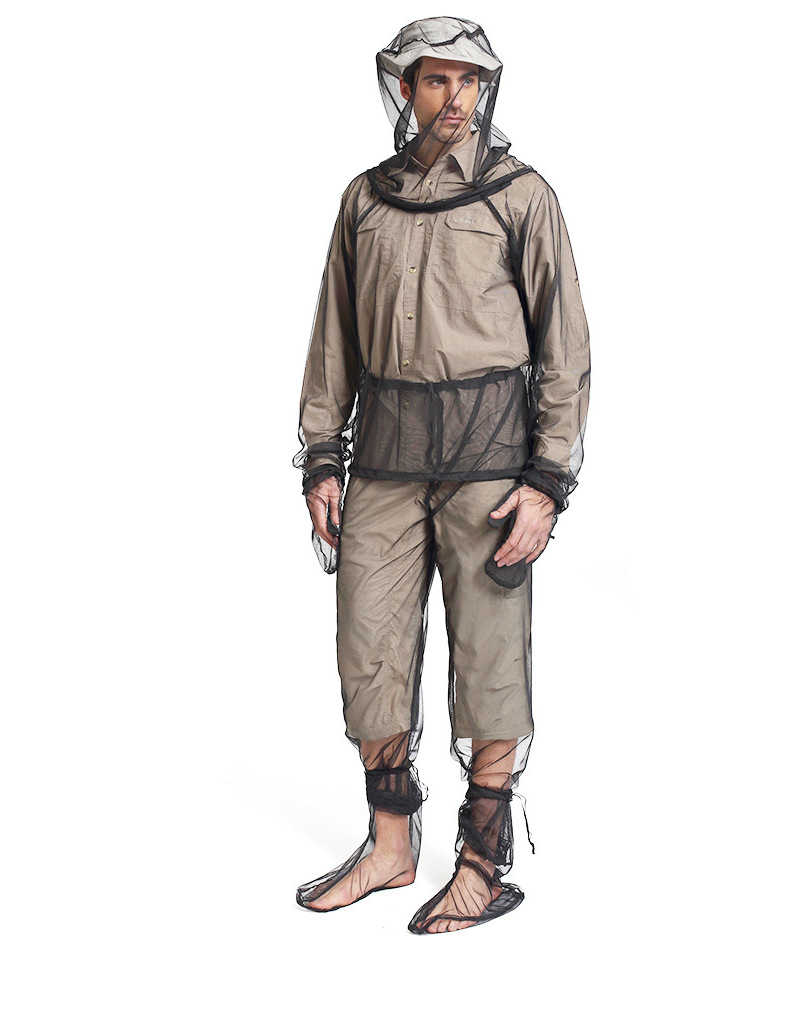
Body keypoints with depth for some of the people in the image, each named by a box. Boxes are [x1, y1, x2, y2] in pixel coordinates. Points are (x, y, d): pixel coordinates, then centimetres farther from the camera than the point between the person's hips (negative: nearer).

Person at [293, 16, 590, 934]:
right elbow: (334, 340, 14)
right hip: (385, 445, 4)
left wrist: (548, 482, -11)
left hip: (488, 443, -4)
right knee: (369, 644, 5)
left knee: (489, 652, 0)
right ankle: (390, 847, 21)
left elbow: (564, 345, -3)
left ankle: (485, 867, 13)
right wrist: (321, 462, 7)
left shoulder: (522, 195, 0)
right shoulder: (365, 199, 12)